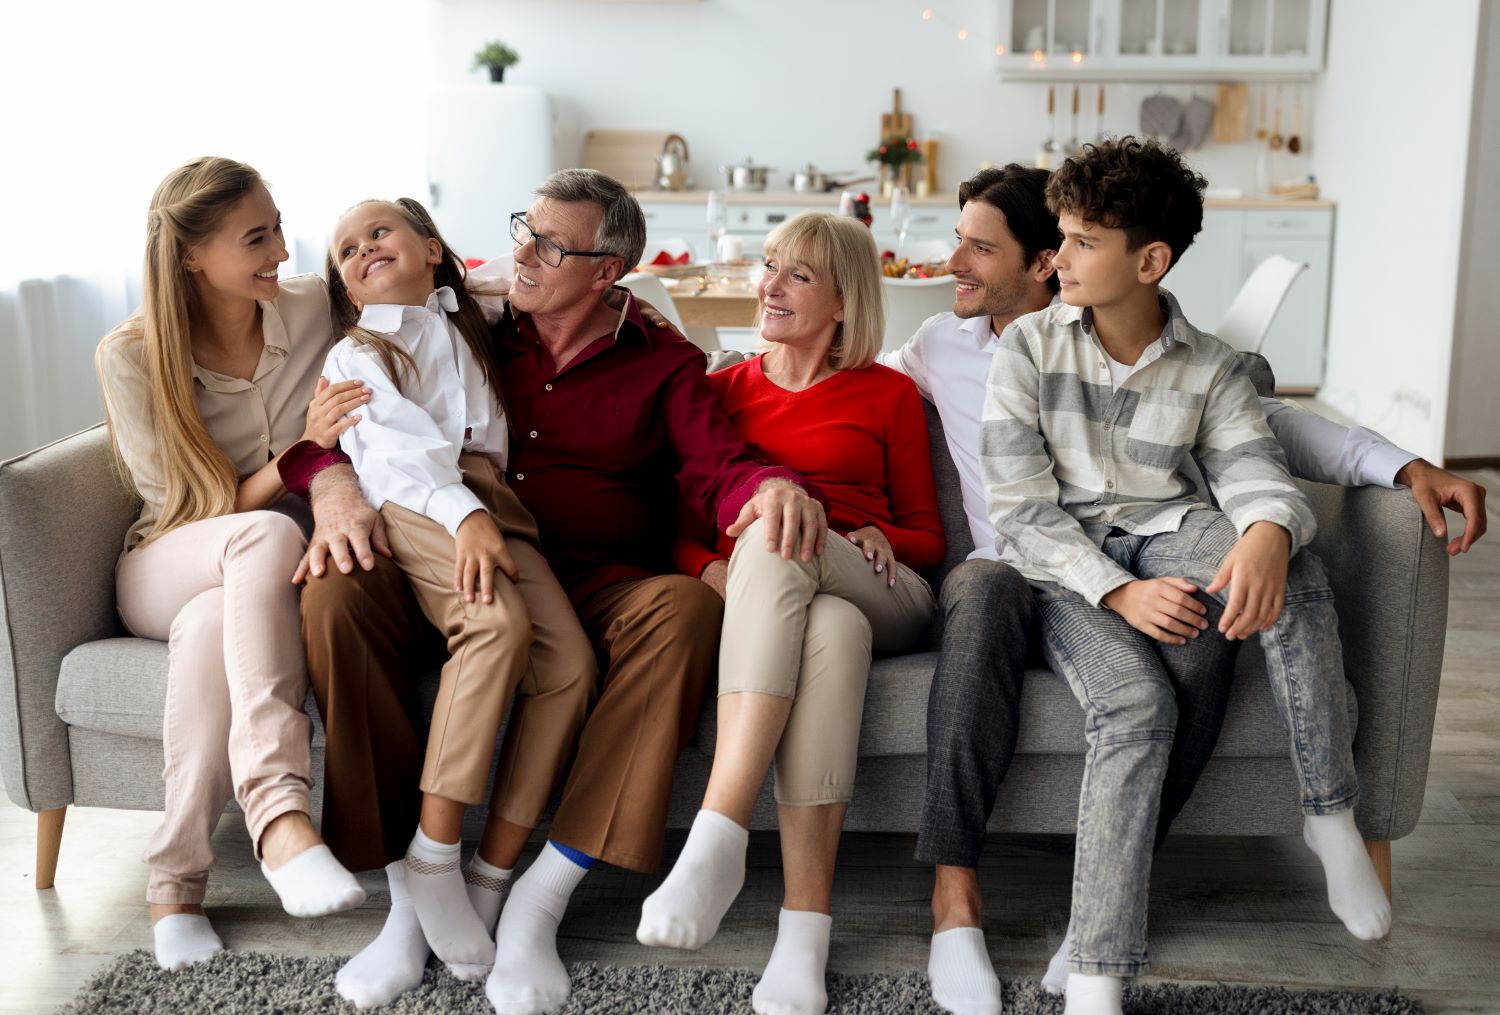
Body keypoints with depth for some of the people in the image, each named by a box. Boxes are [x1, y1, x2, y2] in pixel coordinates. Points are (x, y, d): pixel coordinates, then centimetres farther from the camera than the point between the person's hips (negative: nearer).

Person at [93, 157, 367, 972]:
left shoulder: (314, 308, -4)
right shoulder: (130, 357, -11)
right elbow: (191, 510, -13)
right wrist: (299, 452, -29)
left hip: (258, 581, 2)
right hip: (166, 573, -2)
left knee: (214, 622, -36)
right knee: (269, 537, -38)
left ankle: (177, 880, -30)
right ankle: (279, 811, -48)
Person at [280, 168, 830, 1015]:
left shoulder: (664, 364, 12)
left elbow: (716, 467, -5)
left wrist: (772, 487, -30)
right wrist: (332, 482, -13)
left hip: (598, 591, -1)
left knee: (687, 604, -33)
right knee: (337, 595, -28)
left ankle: (544, 894, -29)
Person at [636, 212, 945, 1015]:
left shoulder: (888, 394, 19)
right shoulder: (725, 389, 21)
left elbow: (926, 536, 17)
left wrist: (882, 539, -6)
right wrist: (711, 568, -8)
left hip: (878, 594, 0)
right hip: (756, 594, 1)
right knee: (832, 629, -39)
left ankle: (716, 842, -45)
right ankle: (805, 928, -44)